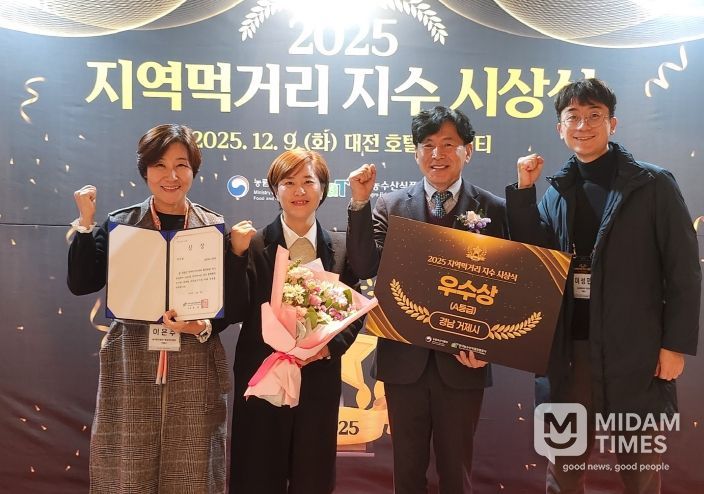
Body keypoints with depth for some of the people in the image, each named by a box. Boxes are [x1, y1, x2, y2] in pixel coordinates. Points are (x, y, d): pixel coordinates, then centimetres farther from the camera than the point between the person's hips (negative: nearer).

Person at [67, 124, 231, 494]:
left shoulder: (215, 227, 4)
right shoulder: (120, 223, 4)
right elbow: (81, 283, -4)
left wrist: (204, 327, -14)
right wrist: (85, 223, -9)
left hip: (194, 367, 0)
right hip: (132, 366, 0)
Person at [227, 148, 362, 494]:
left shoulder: (341, 247, 3)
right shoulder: (253, 245, -4)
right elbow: (238, 312, -10)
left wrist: (331, 345, -13)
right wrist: (237, 254, -19)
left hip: (319, 380, 2)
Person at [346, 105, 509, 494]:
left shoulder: (493, 210, -1)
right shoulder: (391, 206, 2)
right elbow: (364, 268, -8)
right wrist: (360, 204, -15)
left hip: (462, 362, -1)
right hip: (405, 359, 1)